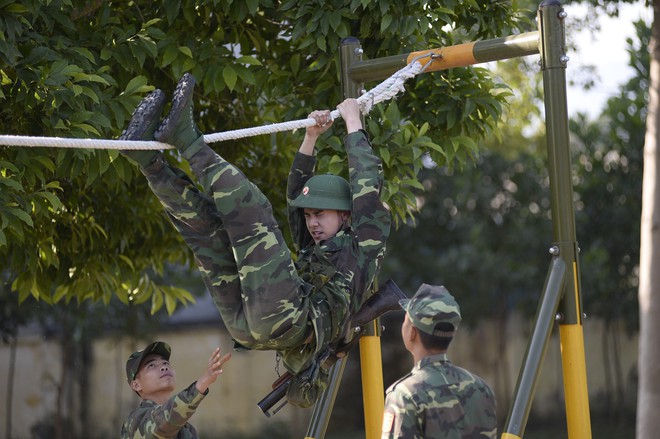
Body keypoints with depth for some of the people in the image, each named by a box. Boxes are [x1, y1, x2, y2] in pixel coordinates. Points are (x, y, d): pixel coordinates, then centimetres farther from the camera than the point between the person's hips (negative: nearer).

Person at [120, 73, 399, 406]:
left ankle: (187, 139, -9)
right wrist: (311, 138, 42)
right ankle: (148, 158, -3)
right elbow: (296, 197, 45)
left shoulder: (364, 245, 20)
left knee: (249, 207, -13)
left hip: (287, 319, -8)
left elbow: (367, 184, 14)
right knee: (206, 222, 12)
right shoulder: (312, 250, 39)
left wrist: (353, 123, 25)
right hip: (246, 324, 8)